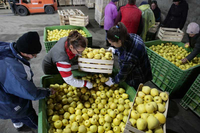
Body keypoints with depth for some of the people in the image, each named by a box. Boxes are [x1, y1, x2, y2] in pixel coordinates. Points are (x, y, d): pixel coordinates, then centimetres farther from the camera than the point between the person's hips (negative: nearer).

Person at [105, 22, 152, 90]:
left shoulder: (129, 57, -43)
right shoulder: (130, 36, -20)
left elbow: (122, 74, -23)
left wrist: (113, 81, -6)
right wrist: (115, 51, 9)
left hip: (136, 80, -8)